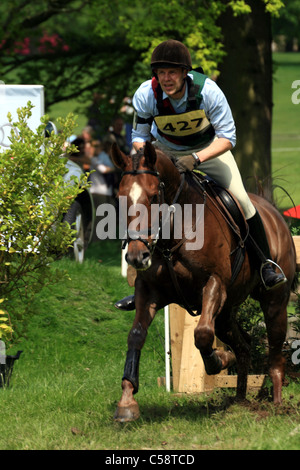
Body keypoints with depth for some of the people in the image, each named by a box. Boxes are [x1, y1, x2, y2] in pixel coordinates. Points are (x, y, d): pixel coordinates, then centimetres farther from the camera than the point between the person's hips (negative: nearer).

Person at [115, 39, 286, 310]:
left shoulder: (207, 90, -34)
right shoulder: (146, 95, -28)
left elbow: (228, 137, -28)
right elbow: (139, 135, -10)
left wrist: (196, 158, -43)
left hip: (210, 147, -1)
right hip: (166, 151, 2)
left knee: (240, 200, -15)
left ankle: (266, 264, 6)